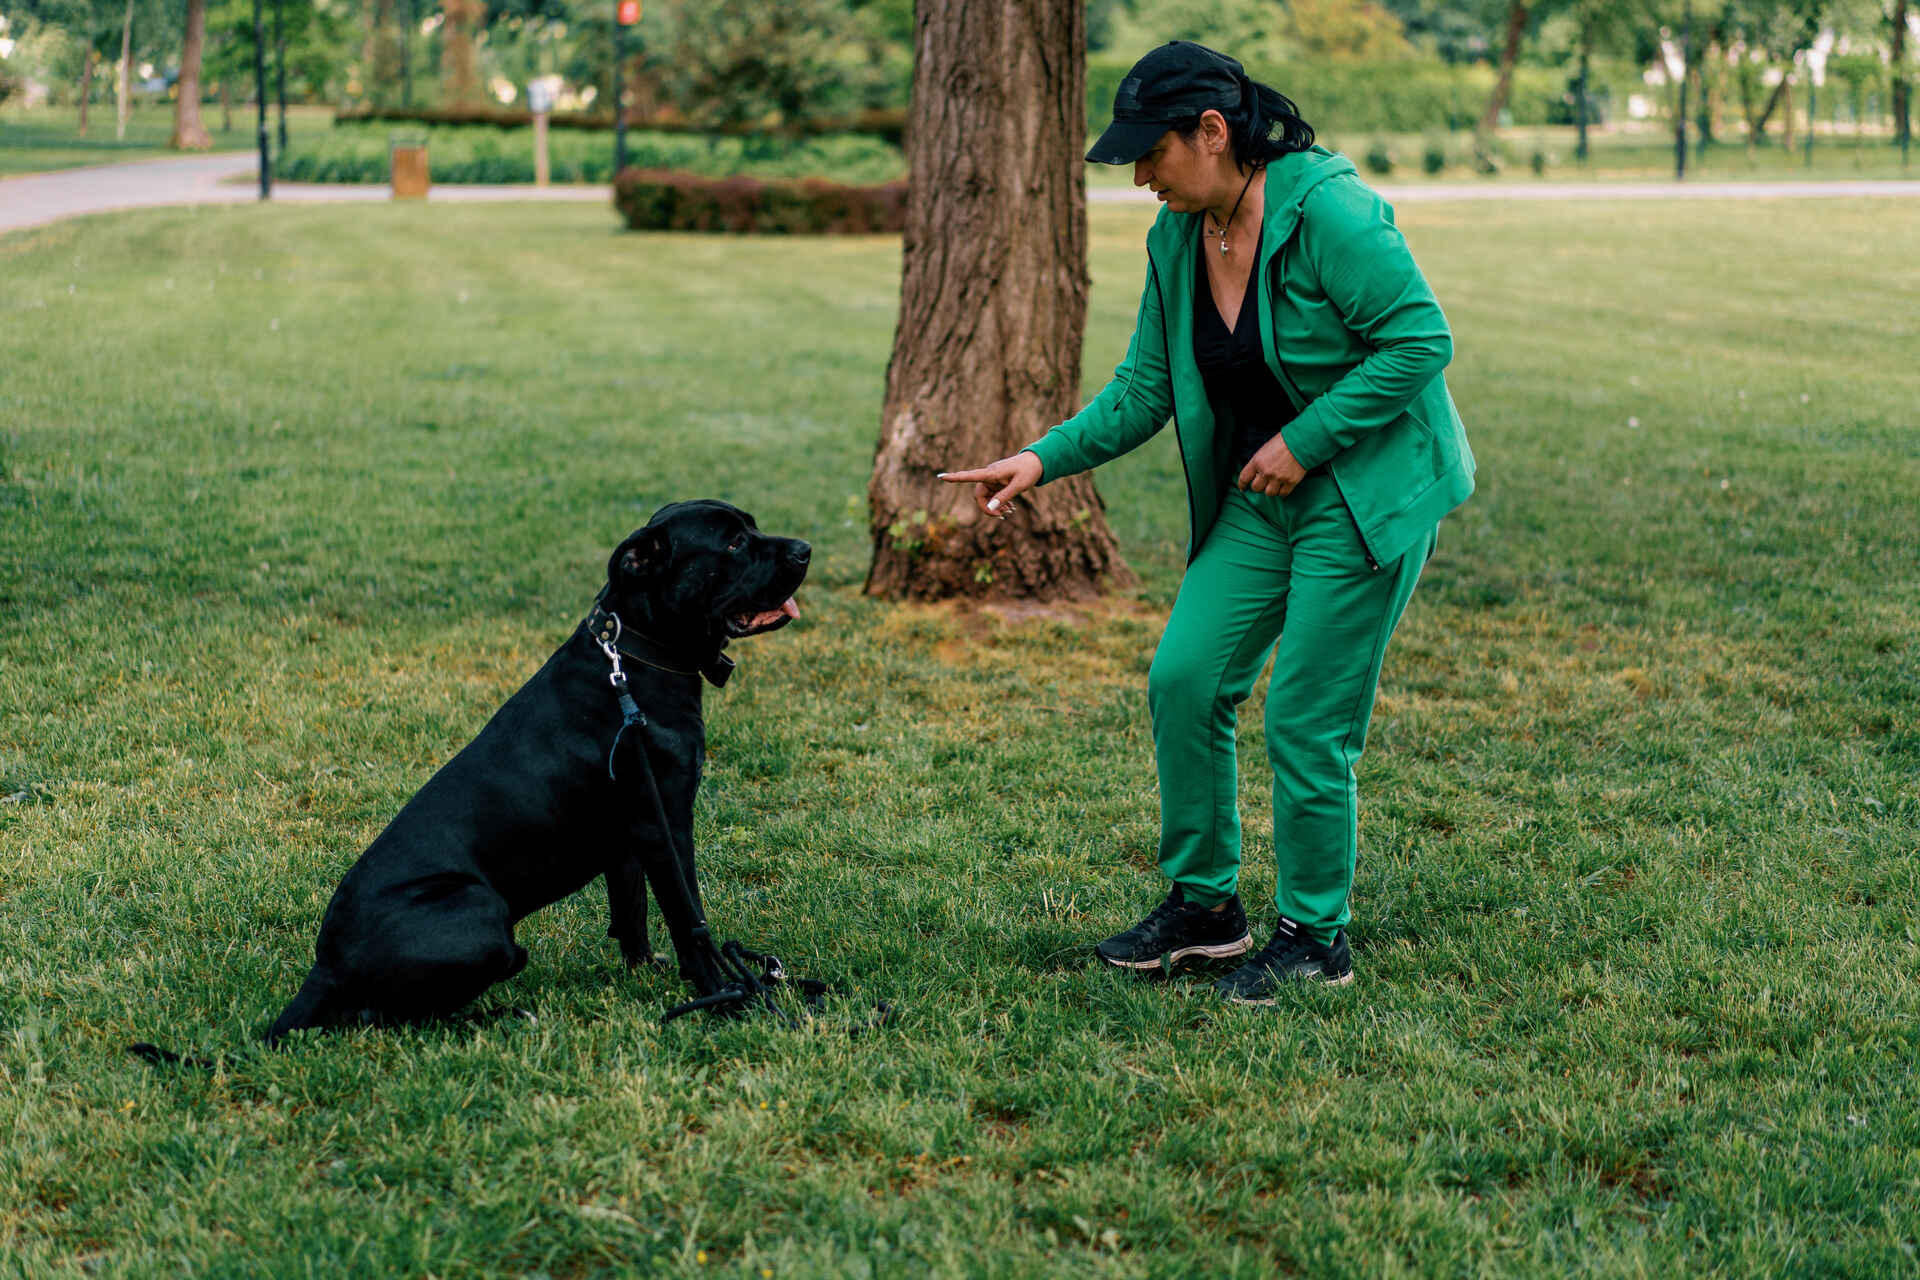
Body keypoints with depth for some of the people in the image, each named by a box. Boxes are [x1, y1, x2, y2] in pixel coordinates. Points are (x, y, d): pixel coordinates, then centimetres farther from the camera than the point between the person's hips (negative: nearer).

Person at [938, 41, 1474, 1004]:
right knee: (1185, 678, 1)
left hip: (1369, 490, -7)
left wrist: (1305, 441, -21)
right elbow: (1145, 388, 8)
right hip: (1259, 494, 8)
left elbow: (1420, 339, -21)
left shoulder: (1328, 209, -22)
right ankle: (1204, 904, 17)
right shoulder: (1176, 238, 2)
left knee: (1306, 718, -5)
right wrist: (1046, 459, -4)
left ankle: (1315, 937, 12)